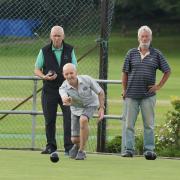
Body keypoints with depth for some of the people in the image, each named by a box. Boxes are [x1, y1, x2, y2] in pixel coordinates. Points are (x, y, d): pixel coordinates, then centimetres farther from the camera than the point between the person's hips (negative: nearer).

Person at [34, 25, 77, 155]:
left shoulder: (69, 50, 4)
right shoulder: (44, 51, 2)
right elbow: (37, 70, 6)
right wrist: (45, 77, -13)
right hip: (49, 90, 0)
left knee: (69, 118, -10)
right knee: (49, 120, 4)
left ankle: (69, 147, -9)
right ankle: (51, 146, 16)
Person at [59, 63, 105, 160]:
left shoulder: (87, 79, -28)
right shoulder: (63, 88, -29)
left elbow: (100, 92, -14)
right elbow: (64, 99, -51)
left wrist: (101, 108, -18)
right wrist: (66, 100, -75)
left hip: (90, 104, -2)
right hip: (76, 108, 2)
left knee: (83, 119, -35)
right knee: (75, 140, 1)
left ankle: (81, 151, -21)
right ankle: (77, 145, 43)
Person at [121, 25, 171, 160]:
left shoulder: (156, 54, 5)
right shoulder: (132, 53, 7)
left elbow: (167, 71, 11)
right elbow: (125, 72, 10)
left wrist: (159, 86, 3)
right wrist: (124, 90, 3)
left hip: (148, 95, 0)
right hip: (131, 95, 1)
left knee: (149, 124, 3)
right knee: (129, 123, 0)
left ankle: (149, 149, 7)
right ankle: (128, 149, 3)